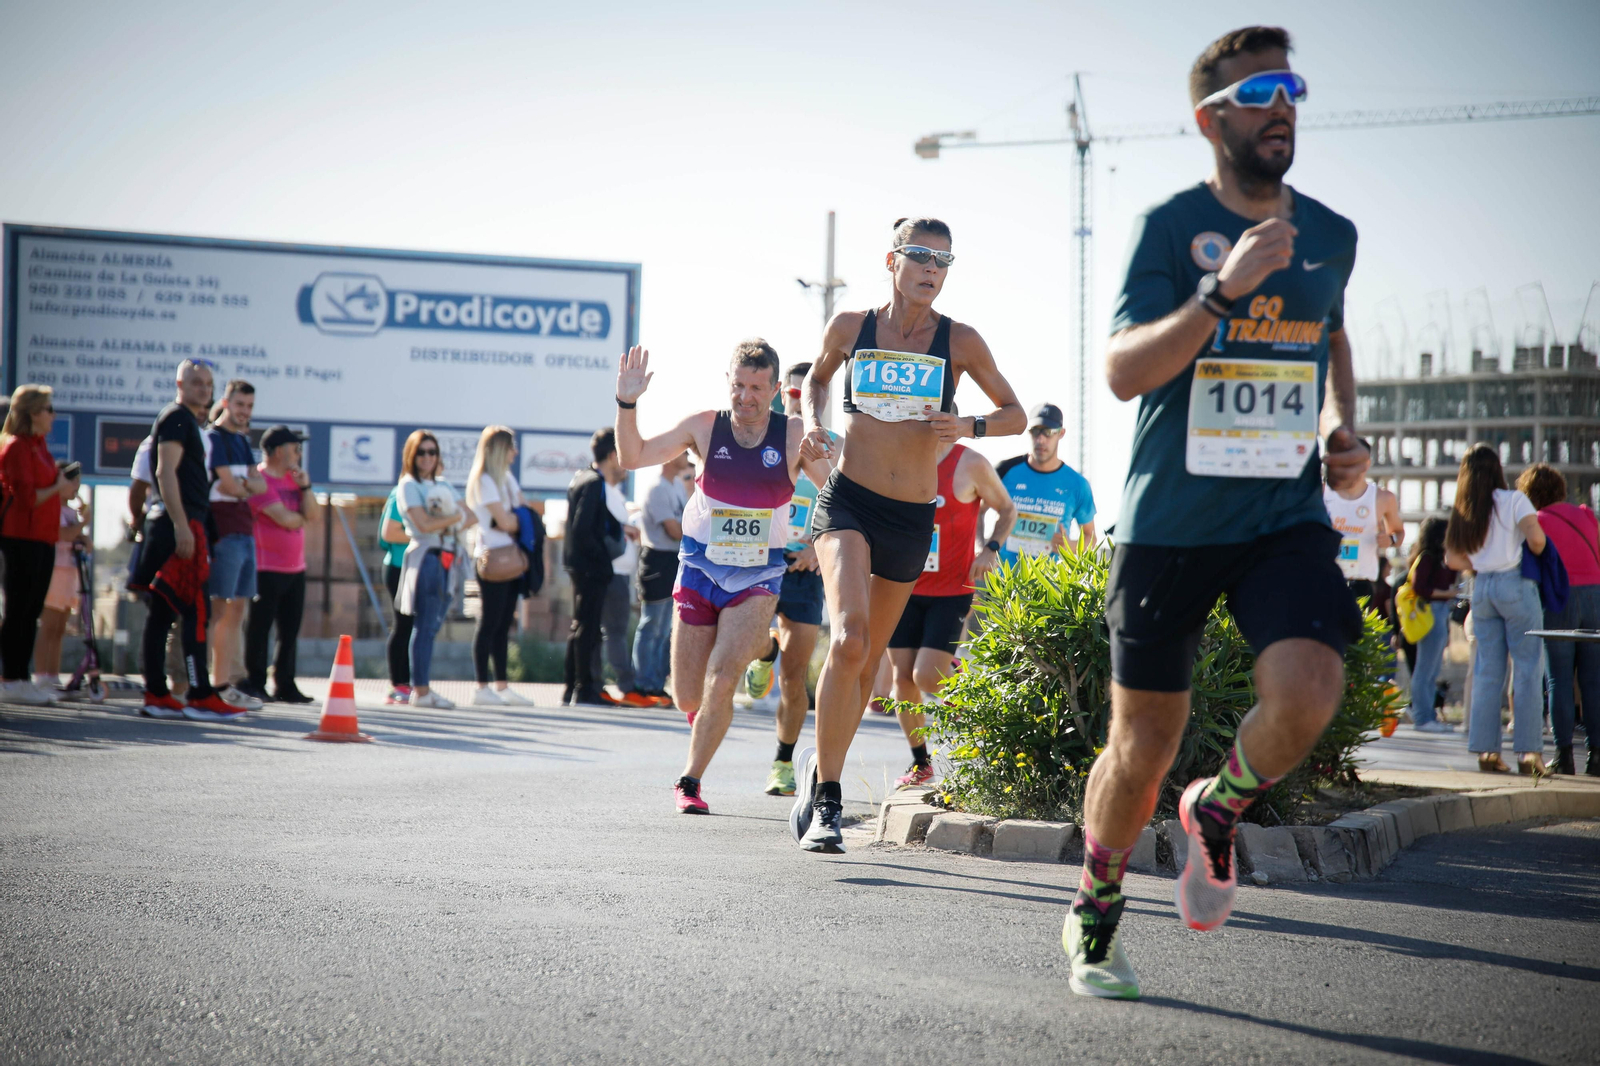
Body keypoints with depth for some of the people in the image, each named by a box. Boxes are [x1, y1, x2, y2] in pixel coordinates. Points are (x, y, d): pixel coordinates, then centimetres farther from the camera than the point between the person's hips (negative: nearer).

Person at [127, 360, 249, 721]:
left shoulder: (189, 421, 23)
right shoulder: (176, 418, -8)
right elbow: (166, 472, -18)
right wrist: (181, 525, -24)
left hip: (184, 525, 10)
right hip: (180, 524, -10)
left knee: (163, 611, 8)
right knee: (195, 610, -11)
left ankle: (156, 695, 10)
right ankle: (199, 696, -12)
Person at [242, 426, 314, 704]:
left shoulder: (292, 477, 15)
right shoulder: (259, 480, -11)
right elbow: (284, 518, -18)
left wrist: (305, 486, -3)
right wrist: (301, 517, 3)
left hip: (295, 568, 8)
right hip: (267, 568, -8)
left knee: (290, 632, 9)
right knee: (259, 630, -2)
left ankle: (285, 685, 16)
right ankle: (255, 686, 3)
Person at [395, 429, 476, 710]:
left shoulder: (443, 484, 20)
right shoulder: (409, 485, -1)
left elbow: (471, 517, 14)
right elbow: (424, 524, -14)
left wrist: (455, 525, -6)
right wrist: (456, 516, -2)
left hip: (447, 559, 7)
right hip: (426, 557, -7)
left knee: (433, 625, 8)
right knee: (425, 625, -7)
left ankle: (422, 687, 12)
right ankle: (420, 691, -6)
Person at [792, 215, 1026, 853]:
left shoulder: (960, 341, 0)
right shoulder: (851, 327, 1)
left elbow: (1015, 415, 9)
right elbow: (817, 376, 22)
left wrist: (968, 427, -11)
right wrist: (812, 421, 2)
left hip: (912, 518, 2)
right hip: (847, 502, -2)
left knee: (867, 660, 11)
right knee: (848, 638, -25)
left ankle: (818, 773, 35)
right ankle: (825, 801, -18)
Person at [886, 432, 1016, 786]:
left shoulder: (970, 465, -6)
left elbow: (1008, 509, 7)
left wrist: (991, 548, -9)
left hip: (952, 591, -4)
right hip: (905, 588, 4)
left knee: (926, 677, -14)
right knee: (903, 677, 2)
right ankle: (920, 763, 16)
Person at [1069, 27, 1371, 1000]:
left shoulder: (1331, 235, 7)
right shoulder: (1171, 226, -7)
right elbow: (1123, 372, -17)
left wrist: (1345, 426, 11)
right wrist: (1222, 292, -28)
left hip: (1287, 518, 3)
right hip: (1169, 522, -3)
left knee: (1308, 690, -23)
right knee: (1143, 748, 3)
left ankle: (1220, 809, 10)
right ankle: (1096, 915, 30)